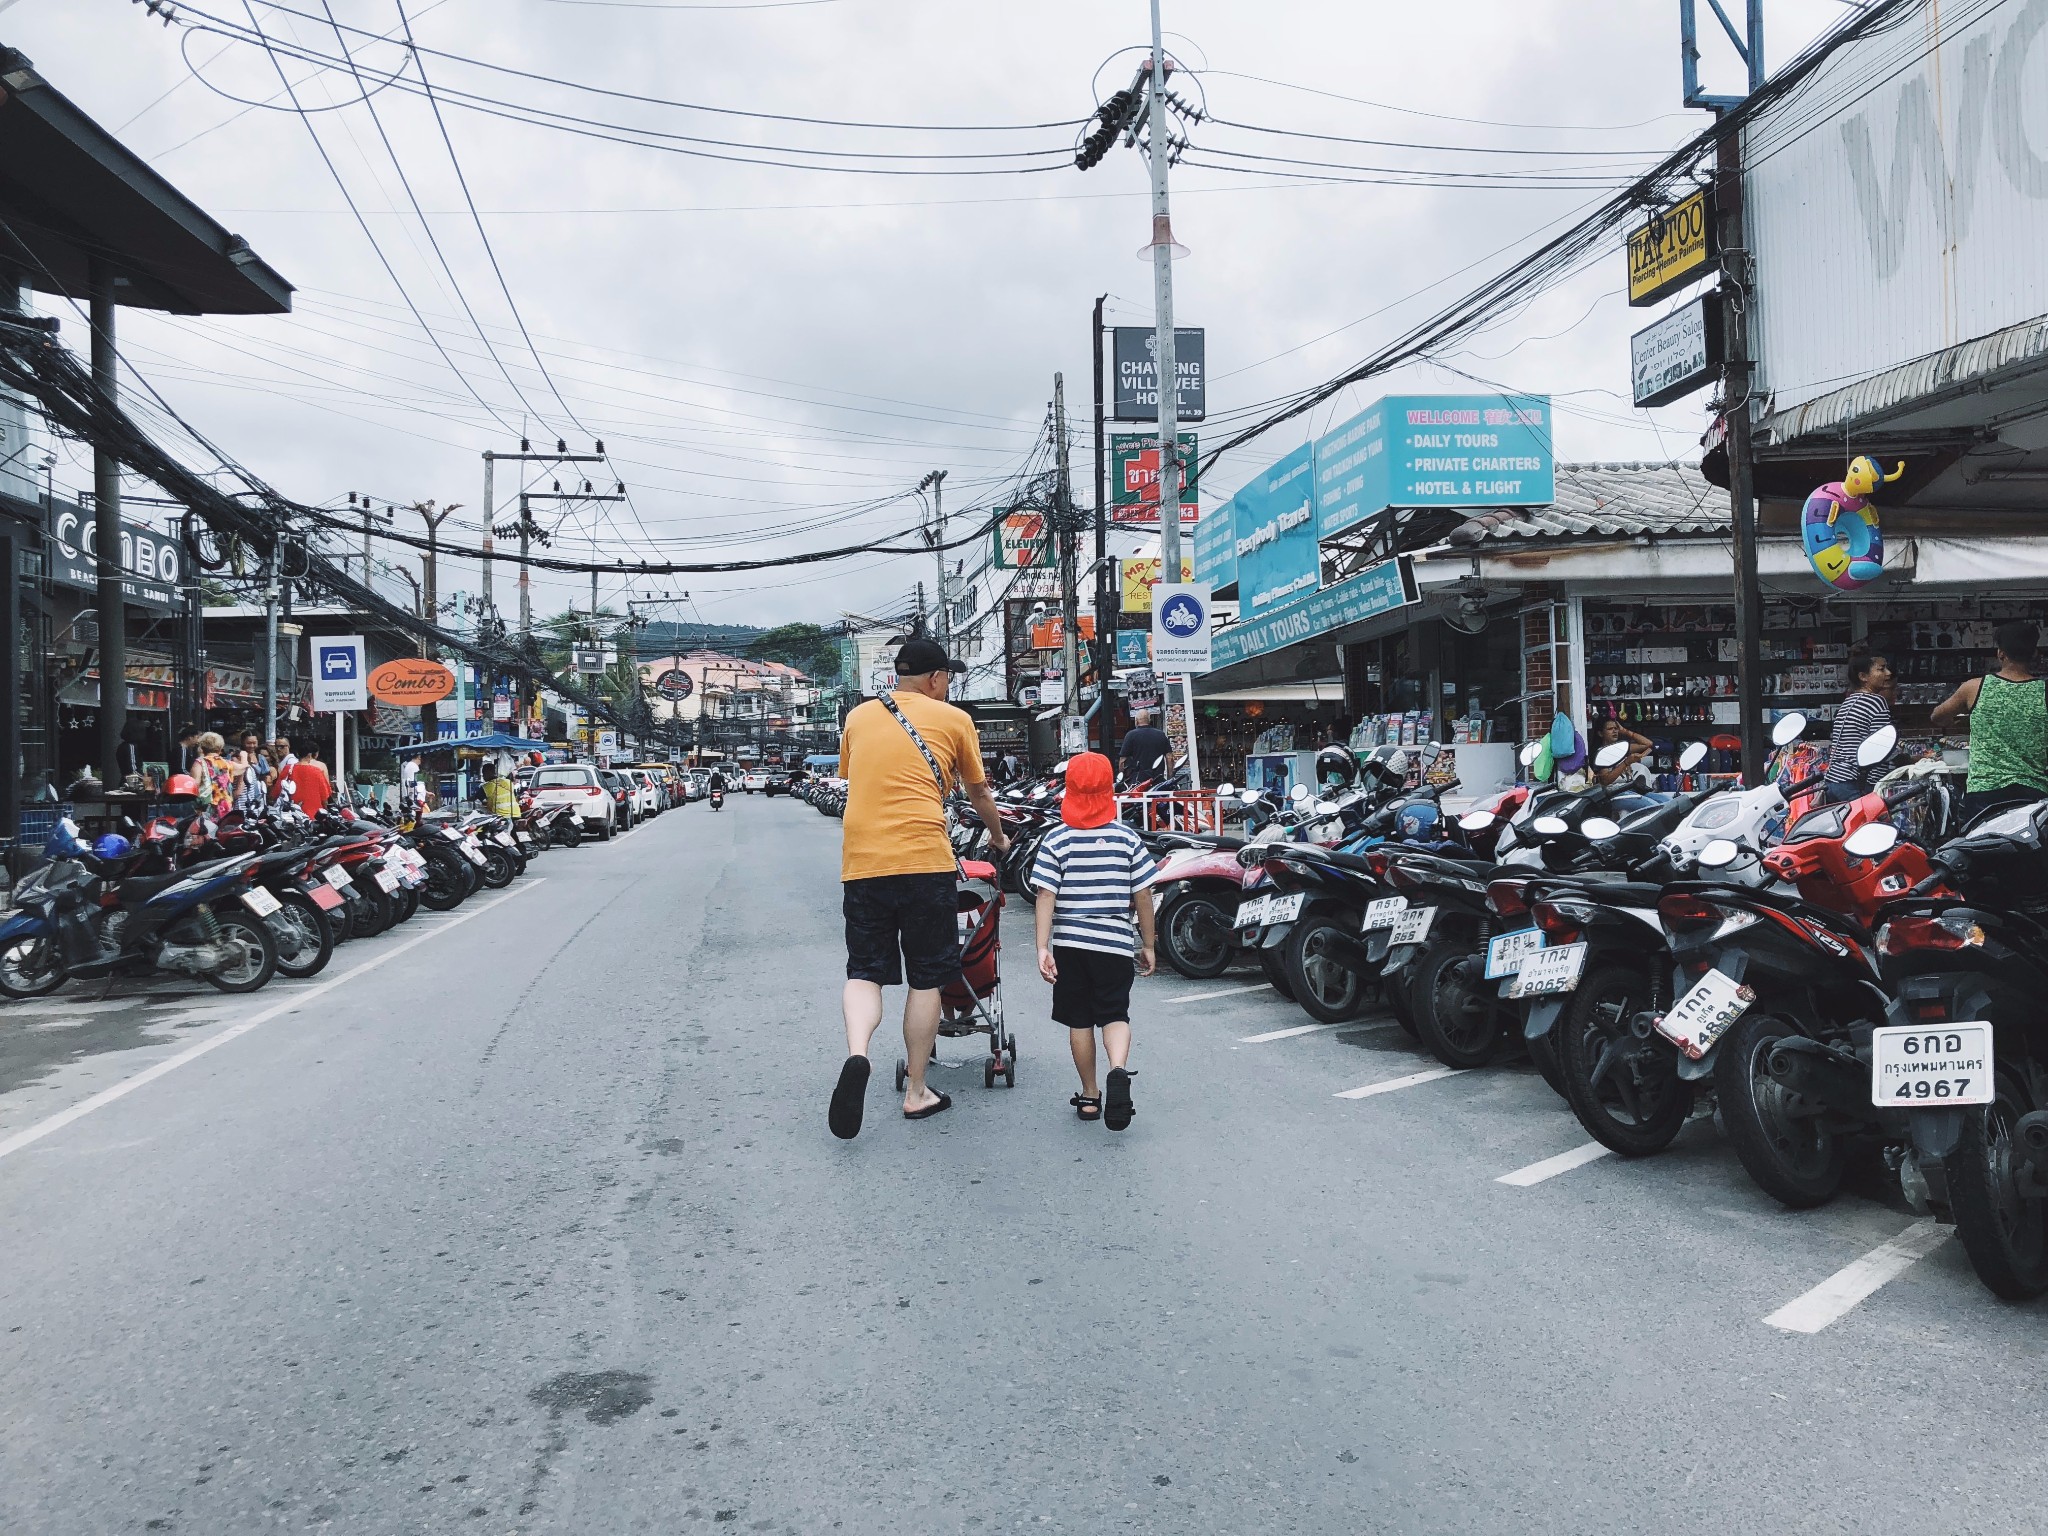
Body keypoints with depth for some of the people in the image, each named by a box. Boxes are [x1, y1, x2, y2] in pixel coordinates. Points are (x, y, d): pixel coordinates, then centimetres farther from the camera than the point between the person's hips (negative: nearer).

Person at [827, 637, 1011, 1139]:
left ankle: (856, 1053, -17)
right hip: (924, 862, -3)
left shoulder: (858, 717, 15)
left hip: (861, 865, 3)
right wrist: (999, 838, 37)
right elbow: (979, 794, 18)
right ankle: (916, 1093, 16)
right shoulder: (953, 720, 6)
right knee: (925, 979, 9)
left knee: (864, 971, 10)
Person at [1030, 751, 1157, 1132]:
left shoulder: (1057, 840, -3)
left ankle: (1089, 1096, 19)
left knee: (1079, 1020, 12)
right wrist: (1148, 944, 10)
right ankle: (1119, 1069, -21)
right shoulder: (1127, 838, -1)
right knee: (1115, 1014, 8)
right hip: (1115, 943, 0)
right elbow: (1142, 894, 1)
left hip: (1069, 943, 0)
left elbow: (1046, 896, -9)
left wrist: (1042, 947, -9)